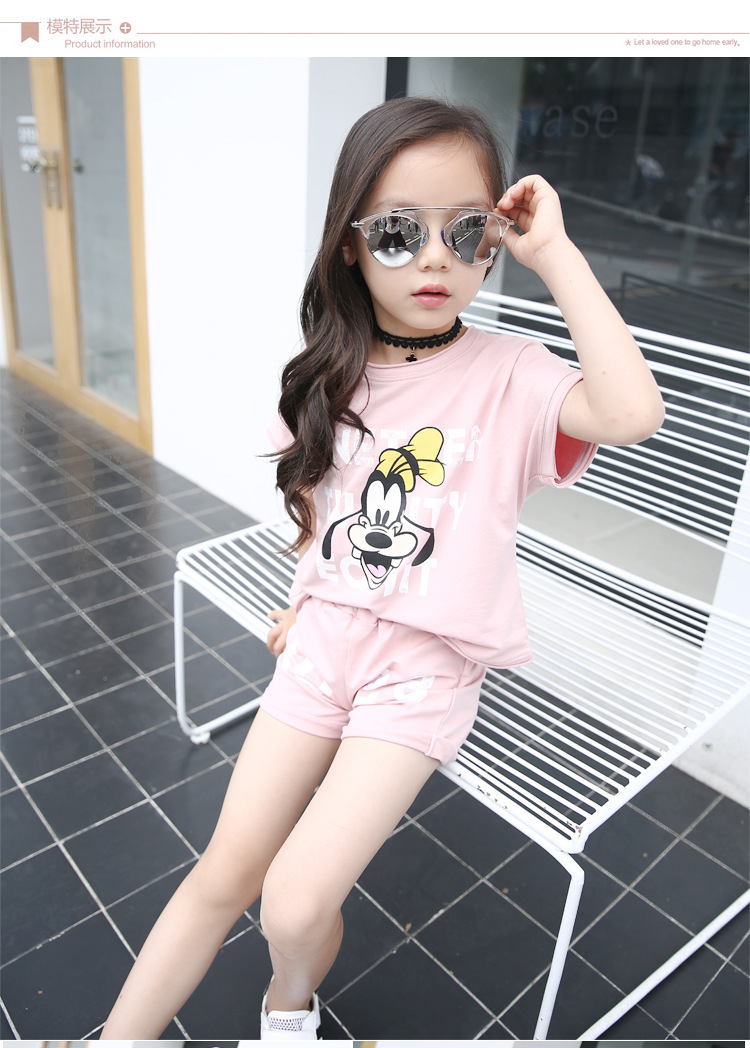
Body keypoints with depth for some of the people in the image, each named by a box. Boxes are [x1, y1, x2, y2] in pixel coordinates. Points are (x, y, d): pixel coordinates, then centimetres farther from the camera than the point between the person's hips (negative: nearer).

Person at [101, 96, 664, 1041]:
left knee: (296, 904, -6)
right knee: (223, 877, 9)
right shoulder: (331, 375, 1)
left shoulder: (507, 376, -12)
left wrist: (555, 254, -23)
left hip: (424, 667, -3)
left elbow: (632, 412, -31)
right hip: (324, 640, 4)